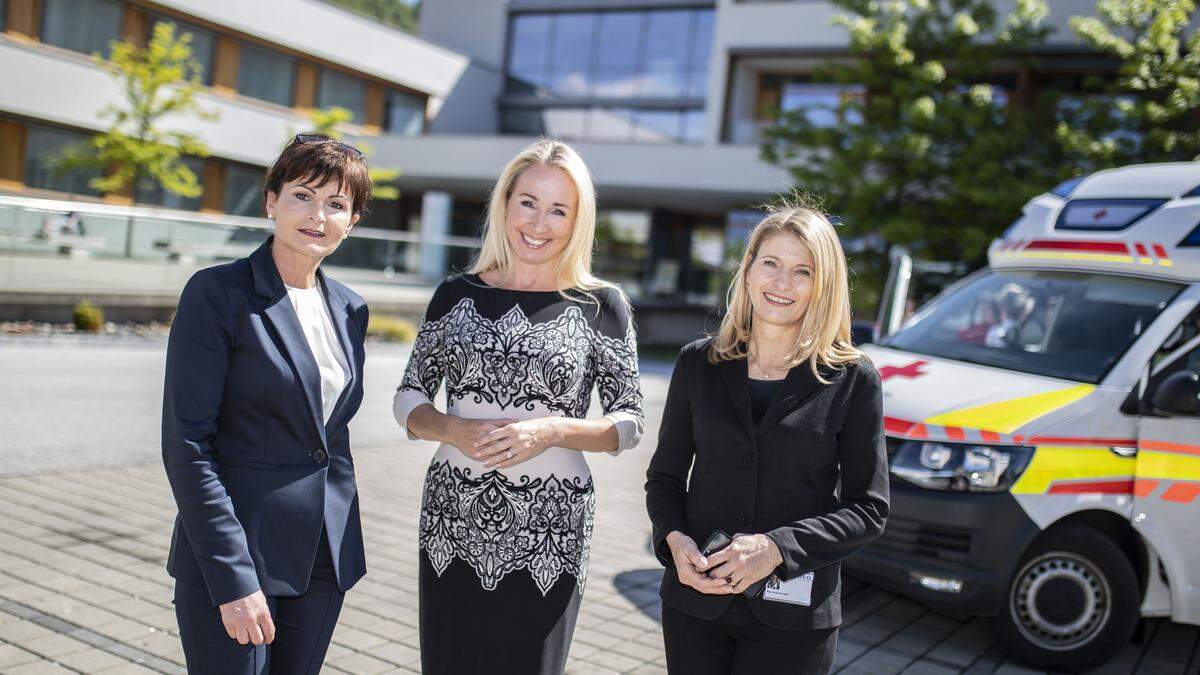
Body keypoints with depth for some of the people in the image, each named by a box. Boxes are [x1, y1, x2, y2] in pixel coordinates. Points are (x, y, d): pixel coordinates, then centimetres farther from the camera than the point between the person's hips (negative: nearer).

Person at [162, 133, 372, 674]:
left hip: (325, 560, 6)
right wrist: (234, 578, -18)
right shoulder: (218, 293, -10)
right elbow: (187, 445, -15)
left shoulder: (349, 309, 8)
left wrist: (342, 544, 12)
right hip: (234, 554, -6)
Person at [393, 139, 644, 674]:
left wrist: (553, 430, -17)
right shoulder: (457, 295, 4)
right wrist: (454, 429, -13)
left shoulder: (601, 307, -1)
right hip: (454, 523, 2)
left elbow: (628, 422, 1)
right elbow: (408, 399, 8)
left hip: (547, 532, -2)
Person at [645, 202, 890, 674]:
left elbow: (869, 508, -4)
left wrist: (778, 548, -17)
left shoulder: (853, 381, -4)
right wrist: (674, 539, -10)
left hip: (792, 618, -2)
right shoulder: (698, 363, 3)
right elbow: (664, 476, 9)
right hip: (693, 600, 2)